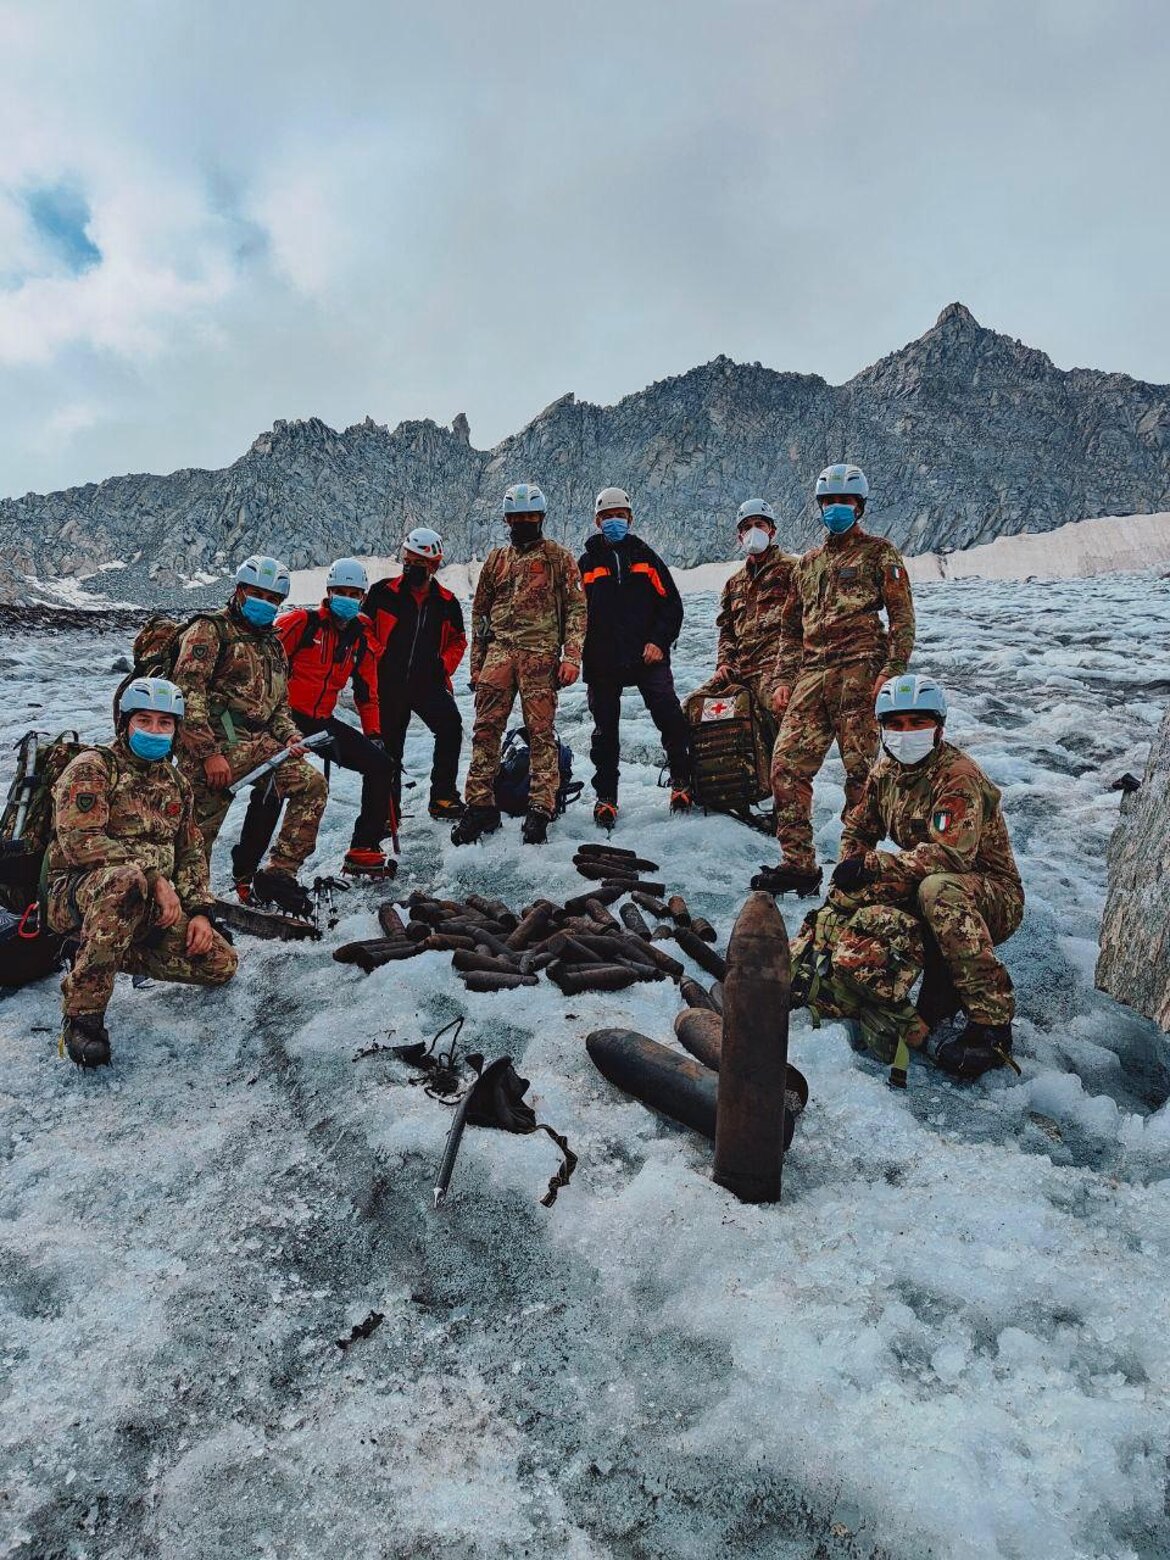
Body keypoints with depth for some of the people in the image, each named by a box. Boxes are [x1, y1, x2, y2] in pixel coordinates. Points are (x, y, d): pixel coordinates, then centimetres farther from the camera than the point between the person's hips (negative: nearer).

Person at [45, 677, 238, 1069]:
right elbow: (80, 841, -19)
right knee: (125, 879, -42)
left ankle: (114, 950, 10)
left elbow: (191, 852, 15)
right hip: (76, 895, -6)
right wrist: (154, 876, -24)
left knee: (221, 963, -10)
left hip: (147, 908, 6)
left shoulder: (176, 784, 15)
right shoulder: (92, 768, -6)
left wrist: (199, 911, 0)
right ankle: (82, 1013, -30)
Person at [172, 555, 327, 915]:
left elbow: (279, 704, 26)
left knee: (312, 783, -9)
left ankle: (278, 874, -6)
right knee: (197, 836, -6)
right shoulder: (210, 630, -1)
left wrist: (290, 737, 4)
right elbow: (188, 693, -12)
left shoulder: (273, 645, 23)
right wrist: (210, 753, -19)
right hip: (211, 746, -7)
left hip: (258, 744, 7)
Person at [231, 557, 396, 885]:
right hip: (286, 717, -6)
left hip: (323, 722, 6)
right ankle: (244, 873, -8)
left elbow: (367, 694, 21)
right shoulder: (301, 622, -6)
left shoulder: (364, 640, 11)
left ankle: (363, 851, 6)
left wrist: (373, 734, 15)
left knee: (381, 765, -1)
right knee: (271, 790, -20)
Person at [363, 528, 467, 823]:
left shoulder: (446, 602, 5)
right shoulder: (383, 593, -1)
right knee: (388, 746, 6)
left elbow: (457, 641, 16)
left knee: (450, 727, -20)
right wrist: (371, 666, -4)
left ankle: (443, 796, -9)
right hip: (388, 683, -1)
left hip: (428, 682, 1)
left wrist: (444, 665, -1)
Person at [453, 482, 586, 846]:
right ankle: (480, 806, 0)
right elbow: (480, 611, 22)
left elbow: (576, 609, 4)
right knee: (486, 730, -4)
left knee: (541, 732, -6)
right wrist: (477, 662, 16)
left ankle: (540, 810, -4)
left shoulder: (559, 557, 9)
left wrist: (571, 657, -8)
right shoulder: (496, 559, 19)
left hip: (541, 655, -3)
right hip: (498, 652, 3)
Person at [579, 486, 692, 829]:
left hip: (648, 657, 0)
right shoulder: (586, 564, 11)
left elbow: (671, 603, 8)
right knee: (605, 730, 5)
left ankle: (681, 781, 2)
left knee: (670, 717, -14)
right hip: (602, 662, 1)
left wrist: (659, 641, -5)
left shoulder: (646, 557, 12)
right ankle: (605, 797, 15)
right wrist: (579, 655, -4)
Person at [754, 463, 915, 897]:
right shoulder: (807, 563, 25)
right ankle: (797, 864, 3)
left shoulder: (879, 553, 9)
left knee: (861, 772, -6)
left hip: (858, 672, -5)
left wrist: (892, 670, -11)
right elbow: (791, 629, 25)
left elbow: (902, 617, 1)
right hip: (810, 676, 5)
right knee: (786, 766, -3)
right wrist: (783, 680, 14)